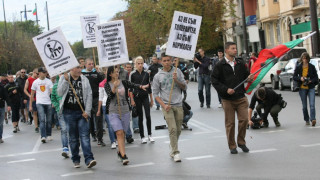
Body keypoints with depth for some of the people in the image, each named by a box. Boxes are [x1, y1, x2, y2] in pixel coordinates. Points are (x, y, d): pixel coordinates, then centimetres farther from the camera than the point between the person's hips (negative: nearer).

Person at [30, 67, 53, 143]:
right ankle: (43, 137, -17)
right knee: (42, 120, -12)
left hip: (48, 103, 2)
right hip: (40, 103, -2)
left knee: (48, 120, 7)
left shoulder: (49, 81, 6)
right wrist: (30, 105, 9)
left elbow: (52, 91, -4)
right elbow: (32, 94, 11)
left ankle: (48, 135, 22)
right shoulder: (35, 82, 5)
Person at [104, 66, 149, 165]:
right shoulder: (107, 84, 0)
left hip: (125, 111, 3)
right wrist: (115, 87, -30)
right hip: (113, 112, -3)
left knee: (122, 134, 9)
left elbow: (133, 85, -11)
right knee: (119, 133, -14)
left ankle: (120, 152, 30)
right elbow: (110, 95, -14)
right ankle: (123, 156, -17)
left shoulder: (123, 82, 5)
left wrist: (141, 86, -30)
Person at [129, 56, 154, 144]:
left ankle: (149, 135, 1)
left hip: (145, 97, 2)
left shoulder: (146, 74, 6)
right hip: (137, 97, -2)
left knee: (148, 116, -9)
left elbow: (149, 87, 12)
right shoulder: (132, 74, -2)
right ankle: (142, 137, 10)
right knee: (140, 117, 3)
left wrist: (151, 99, 12)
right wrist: (132, 100, -8)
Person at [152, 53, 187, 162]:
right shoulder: (158, 76, 1)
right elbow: (155, 93, 3)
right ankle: (175, 153, -12)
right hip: (167, 106, -3)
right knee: (172, 129, -14)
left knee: (178, 130, 7)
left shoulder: (177, 72, 5)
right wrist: (164, 105, -9)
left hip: (178, 105, 3)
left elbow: (184, 87, 6)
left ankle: (172, 150, 24)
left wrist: (177, 80, -12)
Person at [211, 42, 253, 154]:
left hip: (241, 97, 3)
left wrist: (249, 78, -3)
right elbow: (214, 80, -4)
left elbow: (245, 75, 21)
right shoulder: (220, 65, -2)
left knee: (244, 119, -1)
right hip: (227, 99, -3)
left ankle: (241, 142, 18)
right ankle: (232, 146, 15)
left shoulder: (240, 64, 10)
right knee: (230, 123, 2)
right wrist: (226, 89, -14)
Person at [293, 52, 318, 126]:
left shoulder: (312, 67, 0)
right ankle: (307, 120, 21)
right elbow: (294, 77, 5)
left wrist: (311, 81, -15)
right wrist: (300, 78, -14)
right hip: (302, 89, 1)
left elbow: (316, 77, 4)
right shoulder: (298, 68, 2)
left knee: (312, 104, -16)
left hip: (311, 88, -1)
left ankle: (313, 119, -22)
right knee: (304, 106, 8)